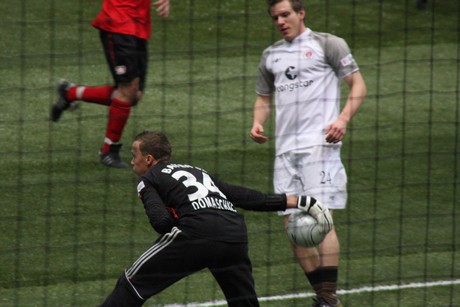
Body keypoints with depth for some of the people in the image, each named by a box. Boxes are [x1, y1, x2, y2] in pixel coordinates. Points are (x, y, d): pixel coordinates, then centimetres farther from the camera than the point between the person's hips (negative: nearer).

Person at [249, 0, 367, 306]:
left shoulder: (327, 44, 3)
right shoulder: (271, 55, 19)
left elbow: (358, 84, 2)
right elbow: (264, 97, 29)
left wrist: (343, 118, -14)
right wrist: (258, 122, 8)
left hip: (319, 143, -6)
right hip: (286, 148, 6)